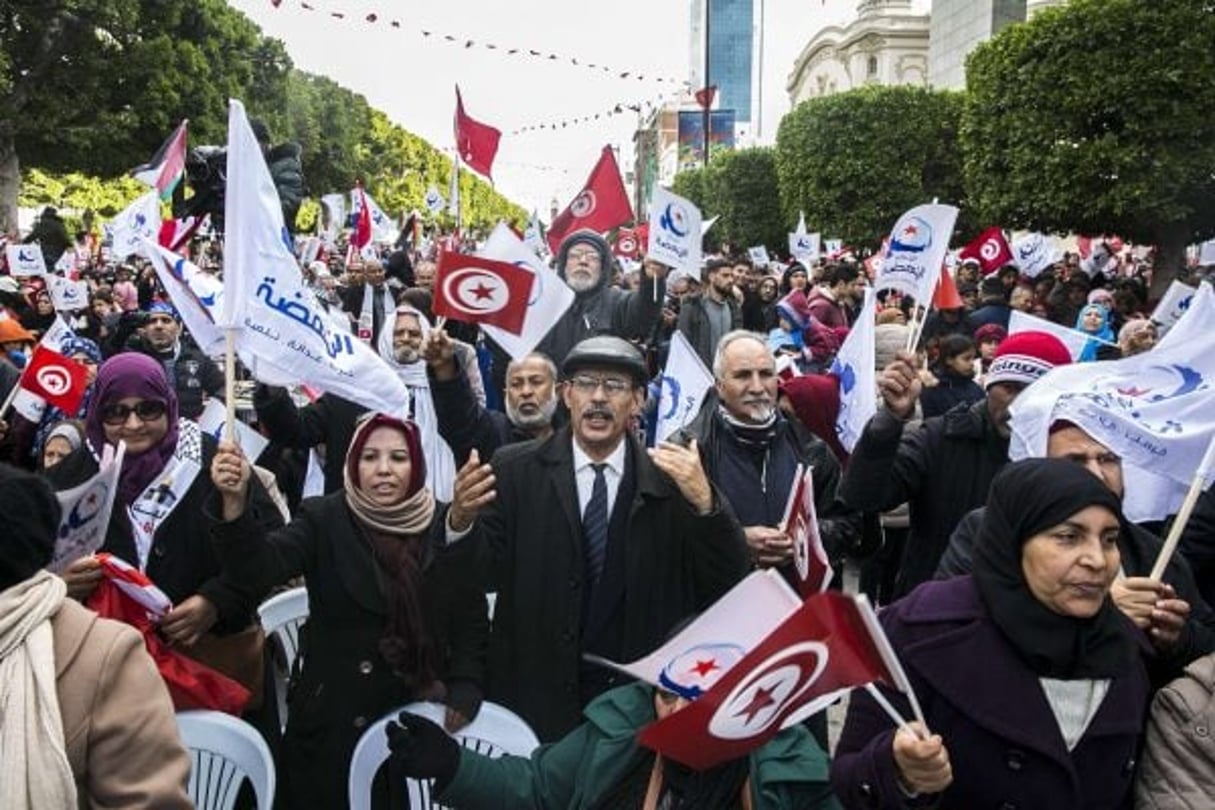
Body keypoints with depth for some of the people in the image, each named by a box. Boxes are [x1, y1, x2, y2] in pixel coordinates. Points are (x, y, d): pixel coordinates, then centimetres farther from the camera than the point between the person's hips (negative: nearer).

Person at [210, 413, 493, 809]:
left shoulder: (446, 525, -2)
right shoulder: (325, 519, -5)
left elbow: (472, 617, 3)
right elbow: (260, 568, -21)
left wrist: (464, 692, -9)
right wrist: (235, 501, -38)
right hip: (330, 722, -1)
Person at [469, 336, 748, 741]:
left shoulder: (670, 478, -4)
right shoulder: (516, 469, -3)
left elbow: (729, 582, -8)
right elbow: (487, 574, -7)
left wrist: (704, 502, -25)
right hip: (536, 694, 0)